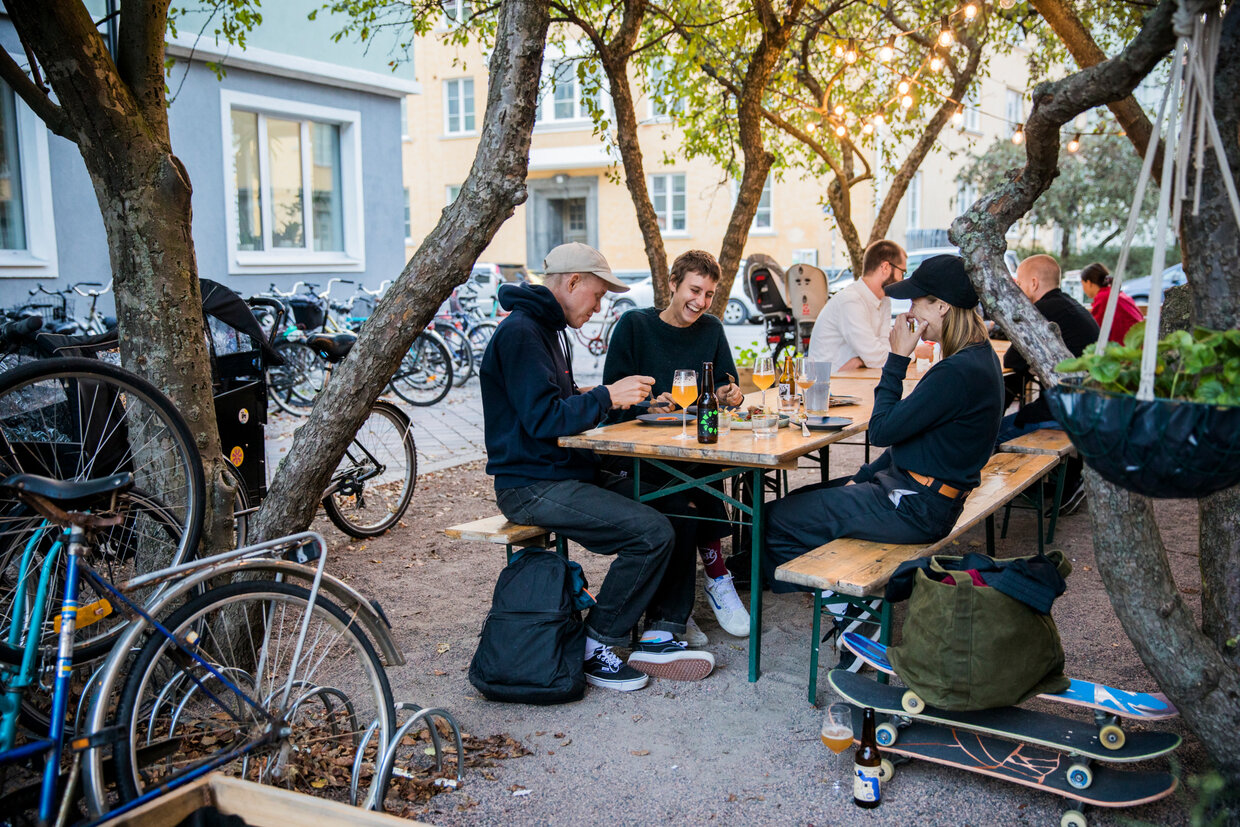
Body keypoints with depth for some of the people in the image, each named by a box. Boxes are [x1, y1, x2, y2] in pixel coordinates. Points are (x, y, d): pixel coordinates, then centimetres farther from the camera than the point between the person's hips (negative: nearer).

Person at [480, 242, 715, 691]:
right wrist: (607, 395, -20)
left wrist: (623, 397, 10)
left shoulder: (548, 329, 19)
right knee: (652, 532, -22)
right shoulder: (519, 333, -15)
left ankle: (659, 636, 7)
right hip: (531, 485, -11)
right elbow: (542, 419, -24)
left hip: (567, 473, 11)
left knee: (676, 506, 4)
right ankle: (594, 649, -7)